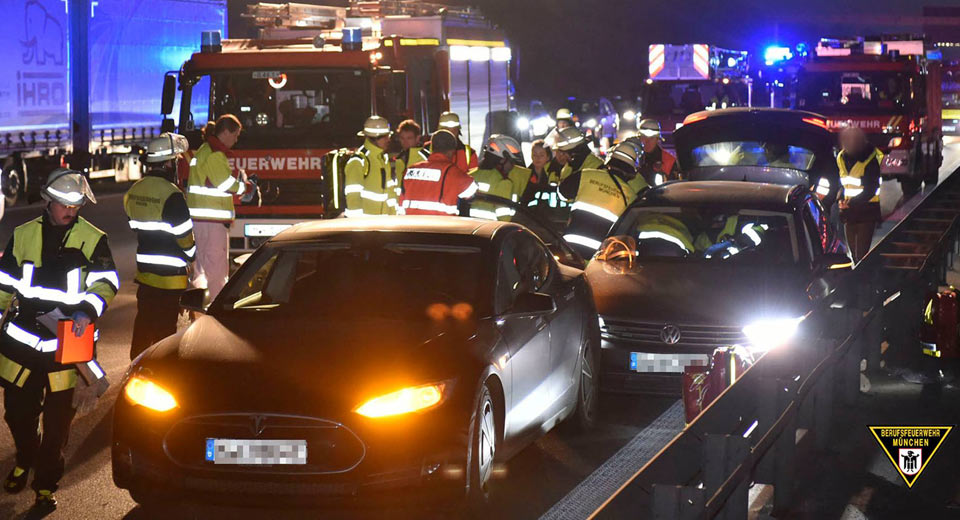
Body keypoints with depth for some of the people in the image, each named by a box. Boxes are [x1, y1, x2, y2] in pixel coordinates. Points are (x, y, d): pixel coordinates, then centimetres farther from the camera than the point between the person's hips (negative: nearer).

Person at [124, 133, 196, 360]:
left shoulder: (134, 190, 5)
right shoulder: (170, 195, -20)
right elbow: (185, 236, -15)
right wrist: (191, 256, 4)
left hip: (144, 271, 8)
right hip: (169, 276, -8)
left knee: (144, 318, 19)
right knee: (165, 324, 0)